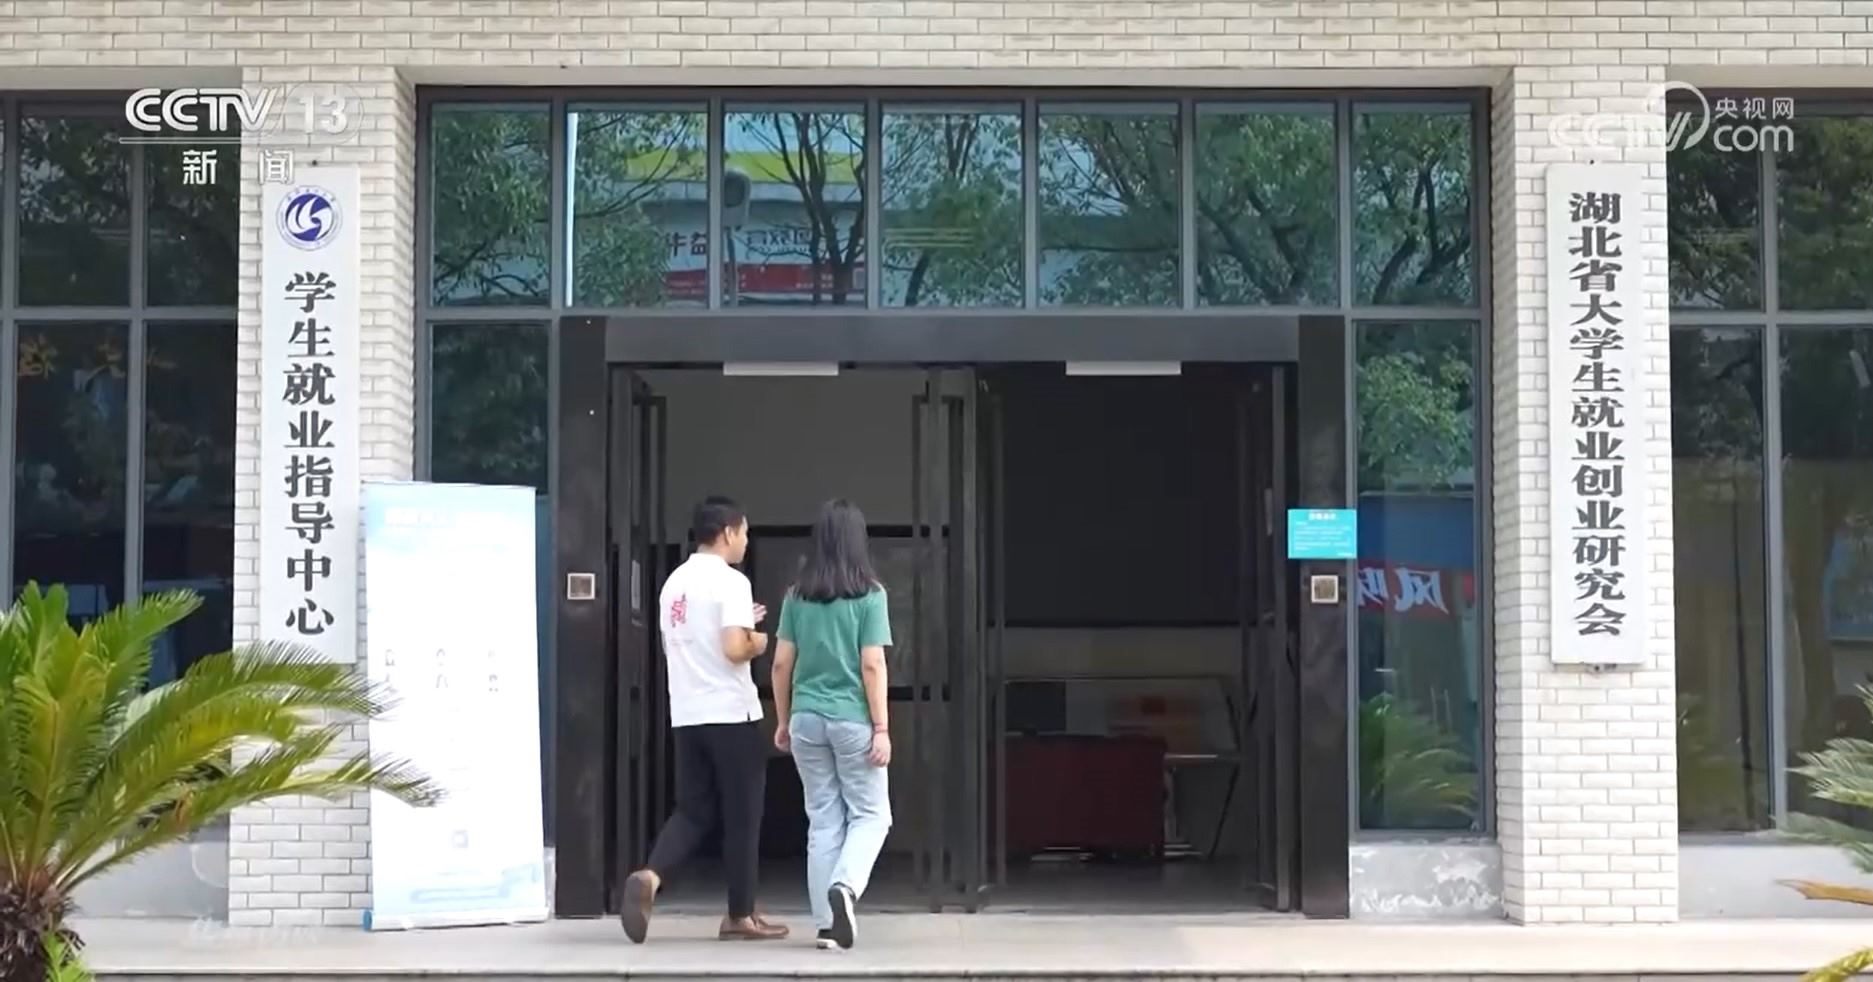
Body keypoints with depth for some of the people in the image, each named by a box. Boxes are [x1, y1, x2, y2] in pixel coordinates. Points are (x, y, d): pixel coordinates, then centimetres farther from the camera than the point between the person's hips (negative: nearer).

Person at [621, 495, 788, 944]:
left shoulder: (674, 583, 13)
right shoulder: (731, 582, -12)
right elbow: (734, 650, -22)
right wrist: (757, 642, 0)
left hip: (686, 716, 7)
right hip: (731, 714, -7)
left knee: (693, 811, 11)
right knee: (741, 816, 4)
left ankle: (648, 877, -13)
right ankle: (741, 917, 11)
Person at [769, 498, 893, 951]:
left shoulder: (797, 596, 4)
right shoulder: (869, 594, -6)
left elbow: (782, 664, 5)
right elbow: (872, 665, -10)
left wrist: (783, 721, 15)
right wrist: (881, 727, -7)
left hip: (807, 719, 4)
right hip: (853, 720, -4)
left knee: (823, 819, 10)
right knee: (869, 814, 8)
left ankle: (827, 923, 9)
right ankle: (845, 886, -17)